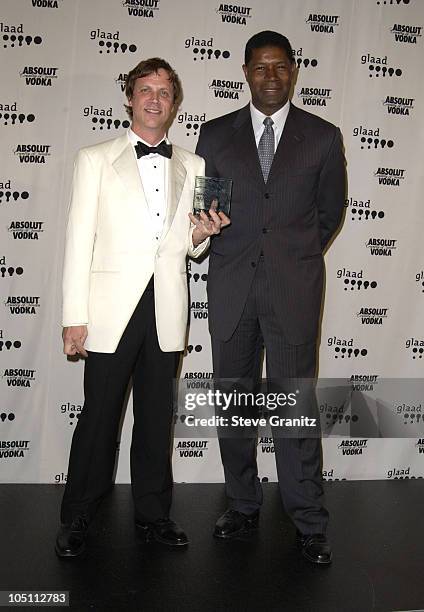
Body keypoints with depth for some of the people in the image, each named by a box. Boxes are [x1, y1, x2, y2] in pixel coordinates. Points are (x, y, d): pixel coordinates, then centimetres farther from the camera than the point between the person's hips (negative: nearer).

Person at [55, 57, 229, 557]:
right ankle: (76, 519, 20)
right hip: (112, 308, -3)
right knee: (99, 417, 2)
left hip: (166, 312, 3)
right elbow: (80, 239, -2)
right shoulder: (95, 159, 4)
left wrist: (198, 237, -7)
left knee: (157, 416, 11)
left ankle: (153, 513, 26)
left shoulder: (192, 167, 13)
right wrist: (74, 317, -7)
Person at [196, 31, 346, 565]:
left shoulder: (323, 137, 5)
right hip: (232, 287, 2)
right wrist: (230, 255, 9)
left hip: (294, 289, -2)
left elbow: (331, 209, 14)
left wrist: (299, 256, 11)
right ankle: (243, 506, 24)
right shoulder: (215, 134, 8)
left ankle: (309, 520, 12)